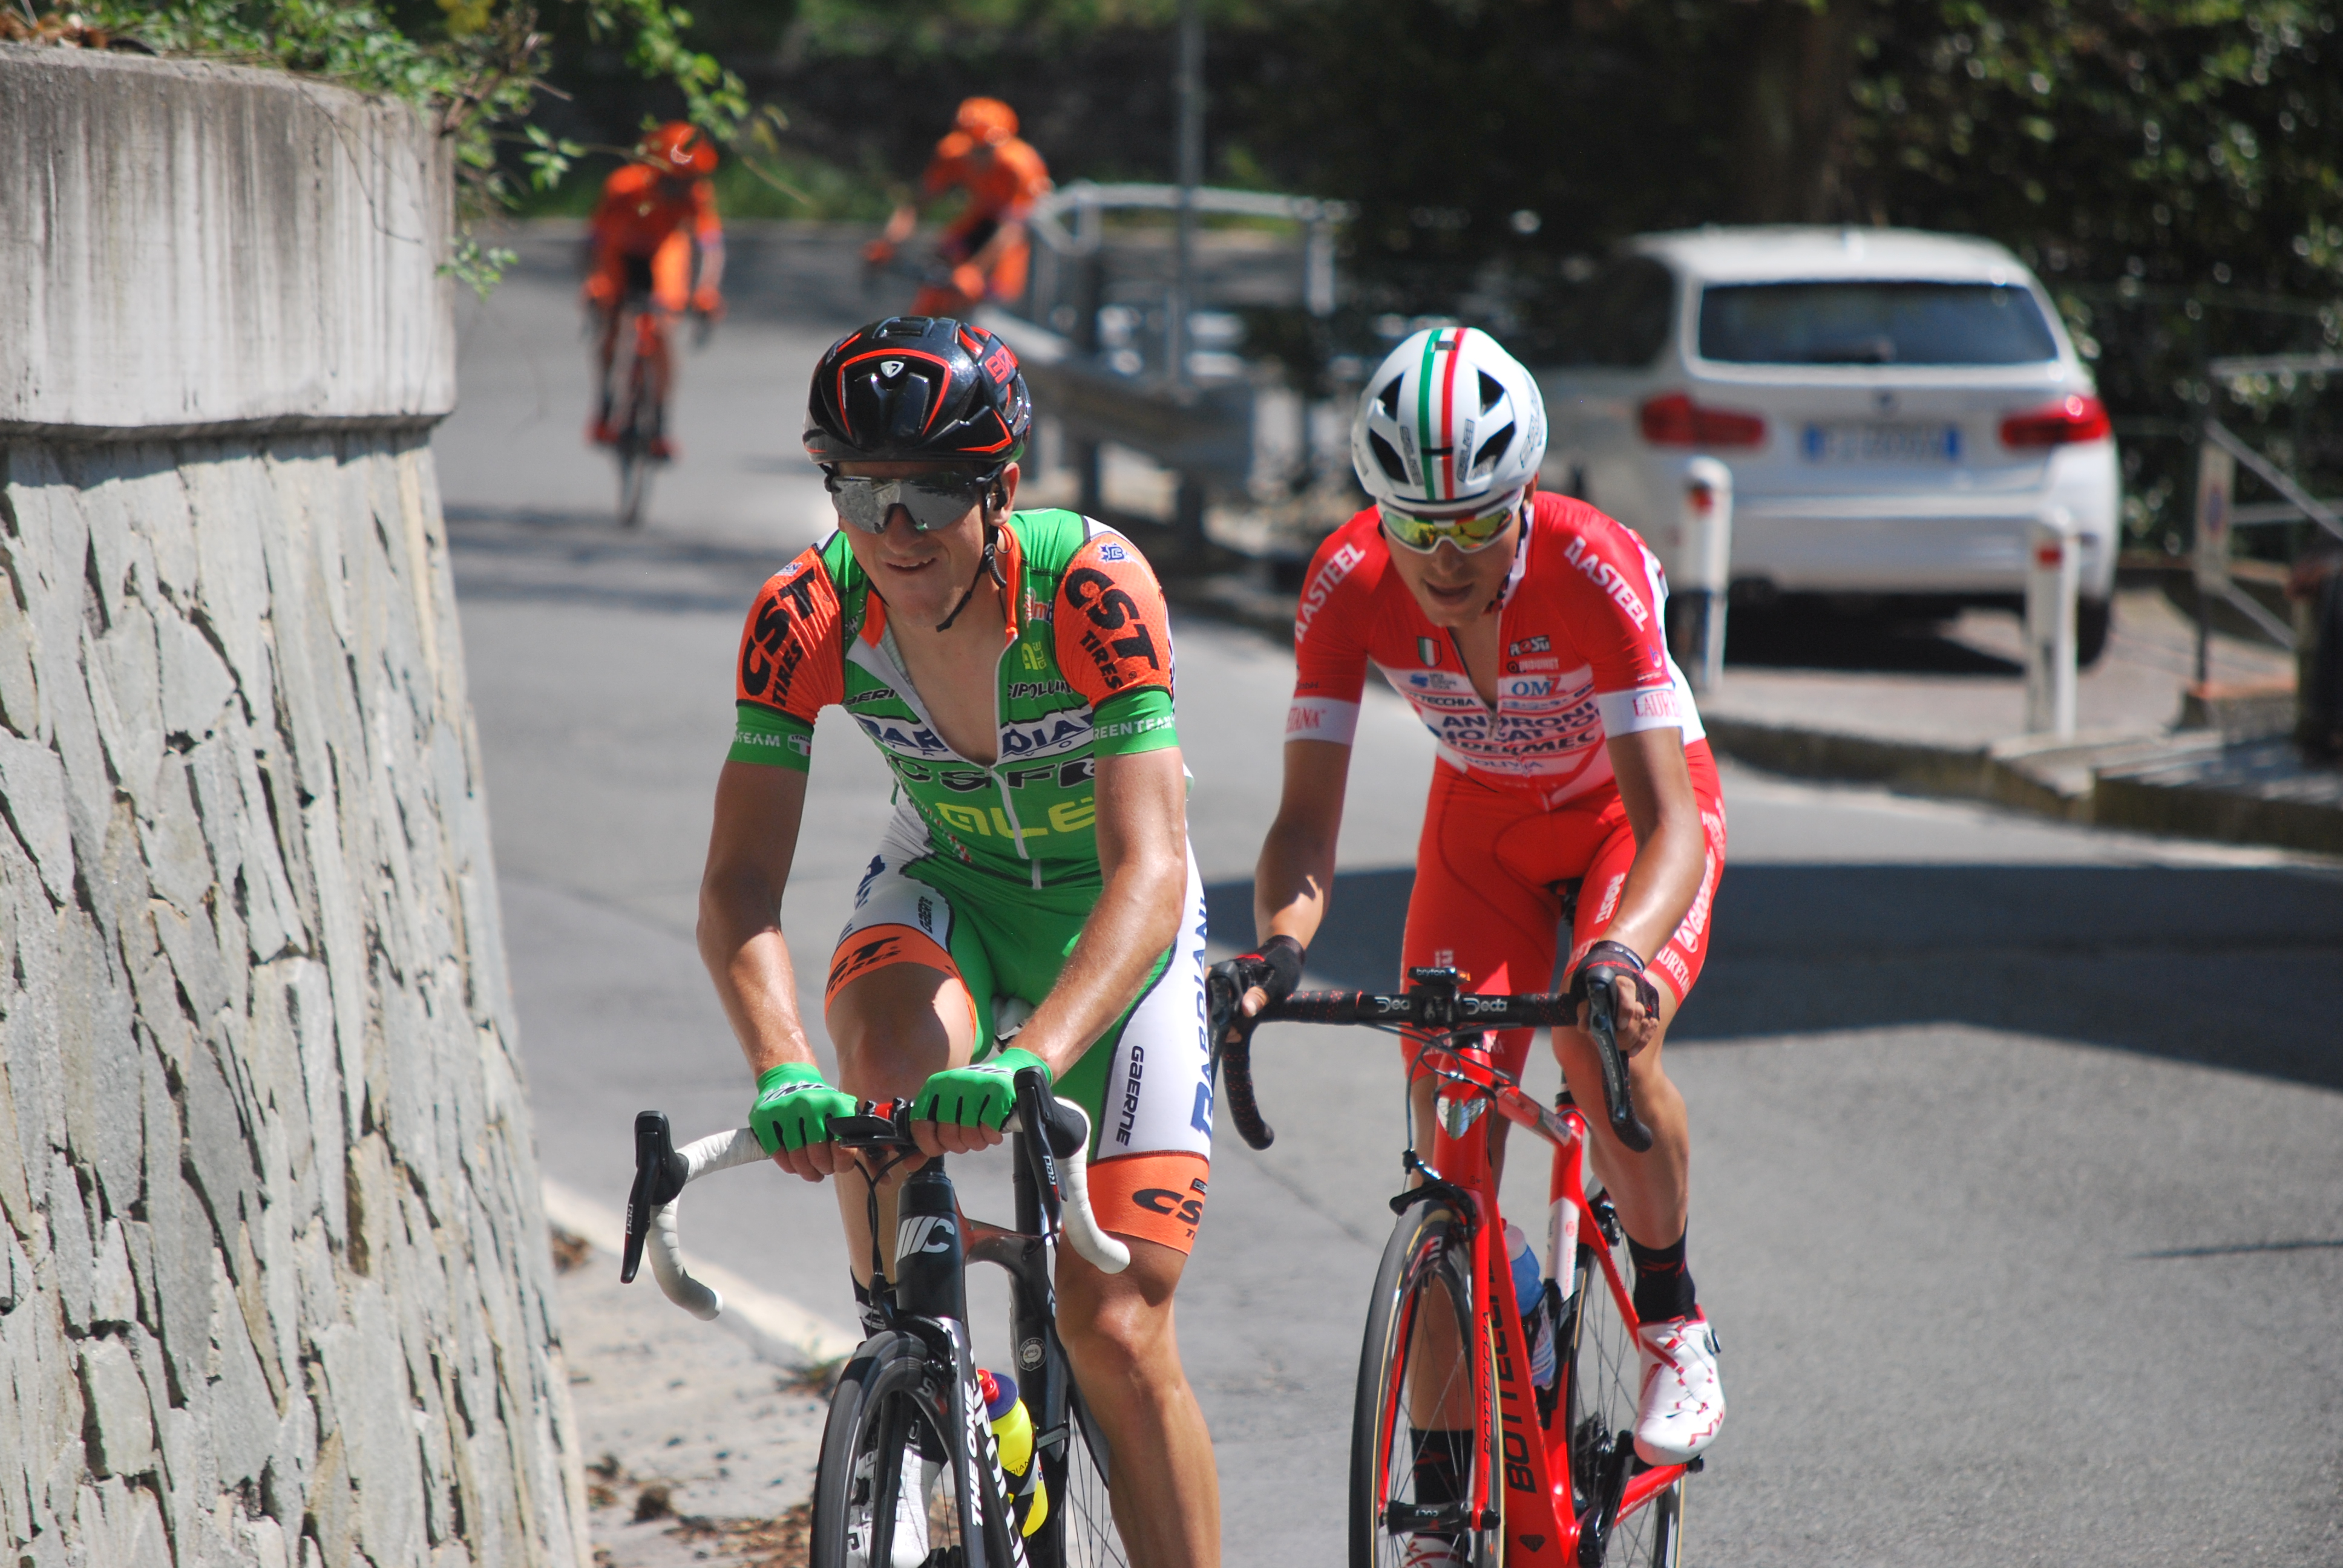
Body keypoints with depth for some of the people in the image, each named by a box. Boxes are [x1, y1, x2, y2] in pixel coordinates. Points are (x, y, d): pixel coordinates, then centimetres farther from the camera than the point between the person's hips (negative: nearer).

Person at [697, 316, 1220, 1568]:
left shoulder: (1093, 588, -32)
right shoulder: (806, 613, -24)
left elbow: (1150, 874, -40)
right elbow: (739, 885, -27)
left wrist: (1028, 1059, -57)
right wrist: (783, 1071, -47)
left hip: (1113, 923, -2)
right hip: (946, 892, 2)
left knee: (1118, 1333, -8)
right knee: (892, 1051, -35)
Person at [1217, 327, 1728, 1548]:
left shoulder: (1594, 570, -36)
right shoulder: (1349, 584, -28)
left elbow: (1668, 816, -40)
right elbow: (1308, 813, -28)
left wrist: (1619, 951, -59)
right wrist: (1280, 943, -49)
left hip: (1630, 818, -3)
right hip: (1482, 827, 3)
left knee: (1609, 1044, -31)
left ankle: (1674, 1320, -3)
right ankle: (1446, 1491, -2)